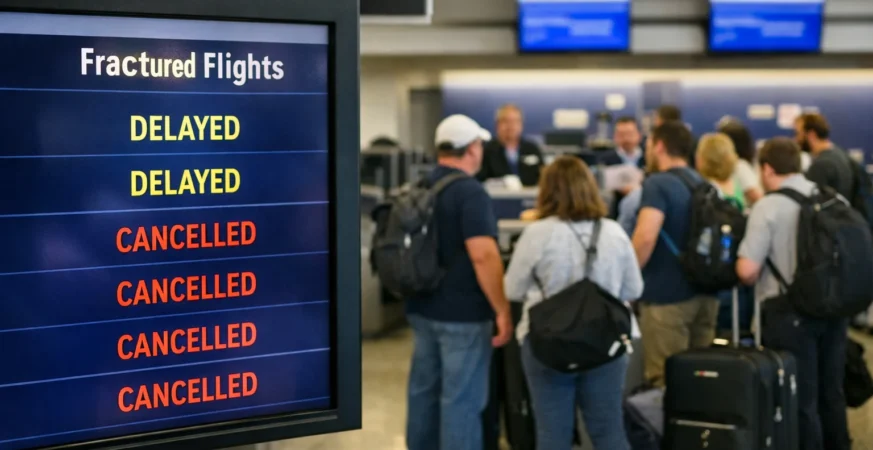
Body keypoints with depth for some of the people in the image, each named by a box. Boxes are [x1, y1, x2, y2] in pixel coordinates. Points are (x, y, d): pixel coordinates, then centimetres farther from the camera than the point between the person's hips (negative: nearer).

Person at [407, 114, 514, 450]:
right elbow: (483, 255, -23)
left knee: (423, 390, 15)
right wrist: (502, 310, -19)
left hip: (422, 308, 8)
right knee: (462, 398, -2)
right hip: (462, 312, -8)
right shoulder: (469, 192, -16)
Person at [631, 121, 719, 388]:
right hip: (705, 291, 8)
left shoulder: (658, 184, -14)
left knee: (665, 380, -1)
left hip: (667, 294, -8)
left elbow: (645, 237, -26)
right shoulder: (703, 184, 12)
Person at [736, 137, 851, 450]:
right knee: (831, 392, 18)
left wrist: (760, 281, 4)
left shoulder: (769, 206, -13)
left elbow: (747, 270, -18)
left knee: (801, 398, 4)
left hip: (791, 312, -6)